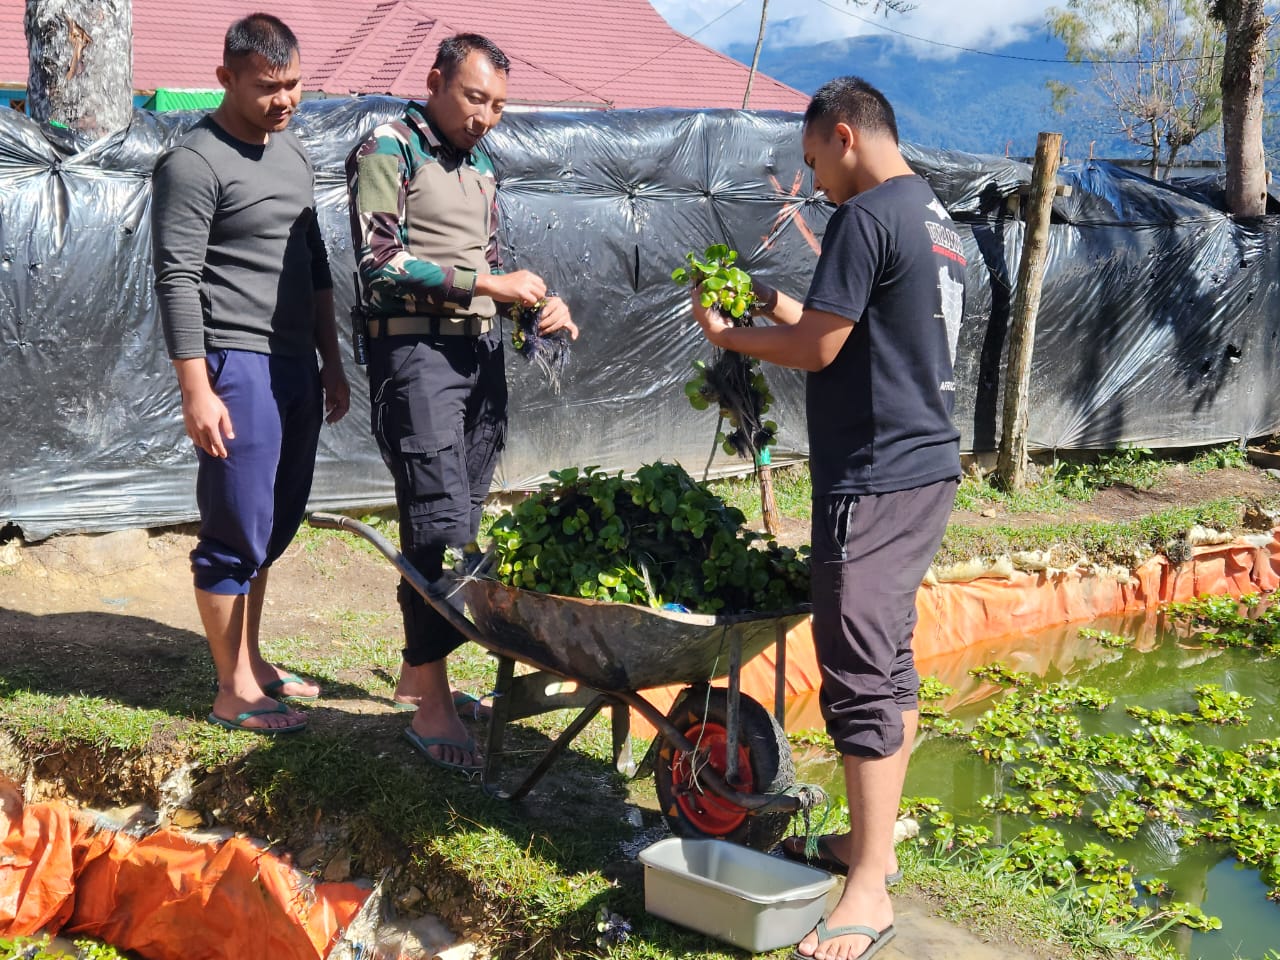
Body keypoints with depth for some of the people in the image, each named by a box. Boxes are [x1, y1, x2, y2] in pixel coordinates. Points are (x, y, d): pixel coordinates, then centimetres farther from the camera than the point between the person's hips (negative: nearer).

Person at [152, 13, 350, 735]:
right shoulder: (195, 164, -9)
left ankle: (252, 660, 27)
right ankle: (235, 691, 7)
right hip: (238, 367, -8)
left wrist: (332, 362, 19)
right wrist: (196, 390, -18)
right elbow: (177, 280, -13)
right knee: (238, 533, -3)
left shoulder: (293, 154, 16)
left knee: (275, 524, 14)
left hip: (297, 367, 8)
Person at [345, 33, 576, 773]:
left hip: (482, 352, 7)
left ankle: (418, 671, 21)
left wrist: (541, 302, 5)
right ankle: (431, 706, -3)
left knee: (464, 524, 9)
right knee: (439, 525, -10)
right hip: (415, 351, -7)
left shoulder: (483, 166, 18)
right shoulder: (390, 151, -4)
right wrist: (485, 284, -15)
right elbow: (379, 263, -14)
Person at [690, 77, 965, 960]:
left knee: (860, 673, -6)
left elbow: (816, 350, -15)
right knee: (890, 660, 16)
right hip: (928, 466, 10)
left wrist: (728, 333, 1)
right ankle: (872, 840, 27)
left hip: (874, 481, -10)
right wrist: (781, 308, 17)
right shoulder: (938, 220, 15)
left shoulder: (866, 218, -15)